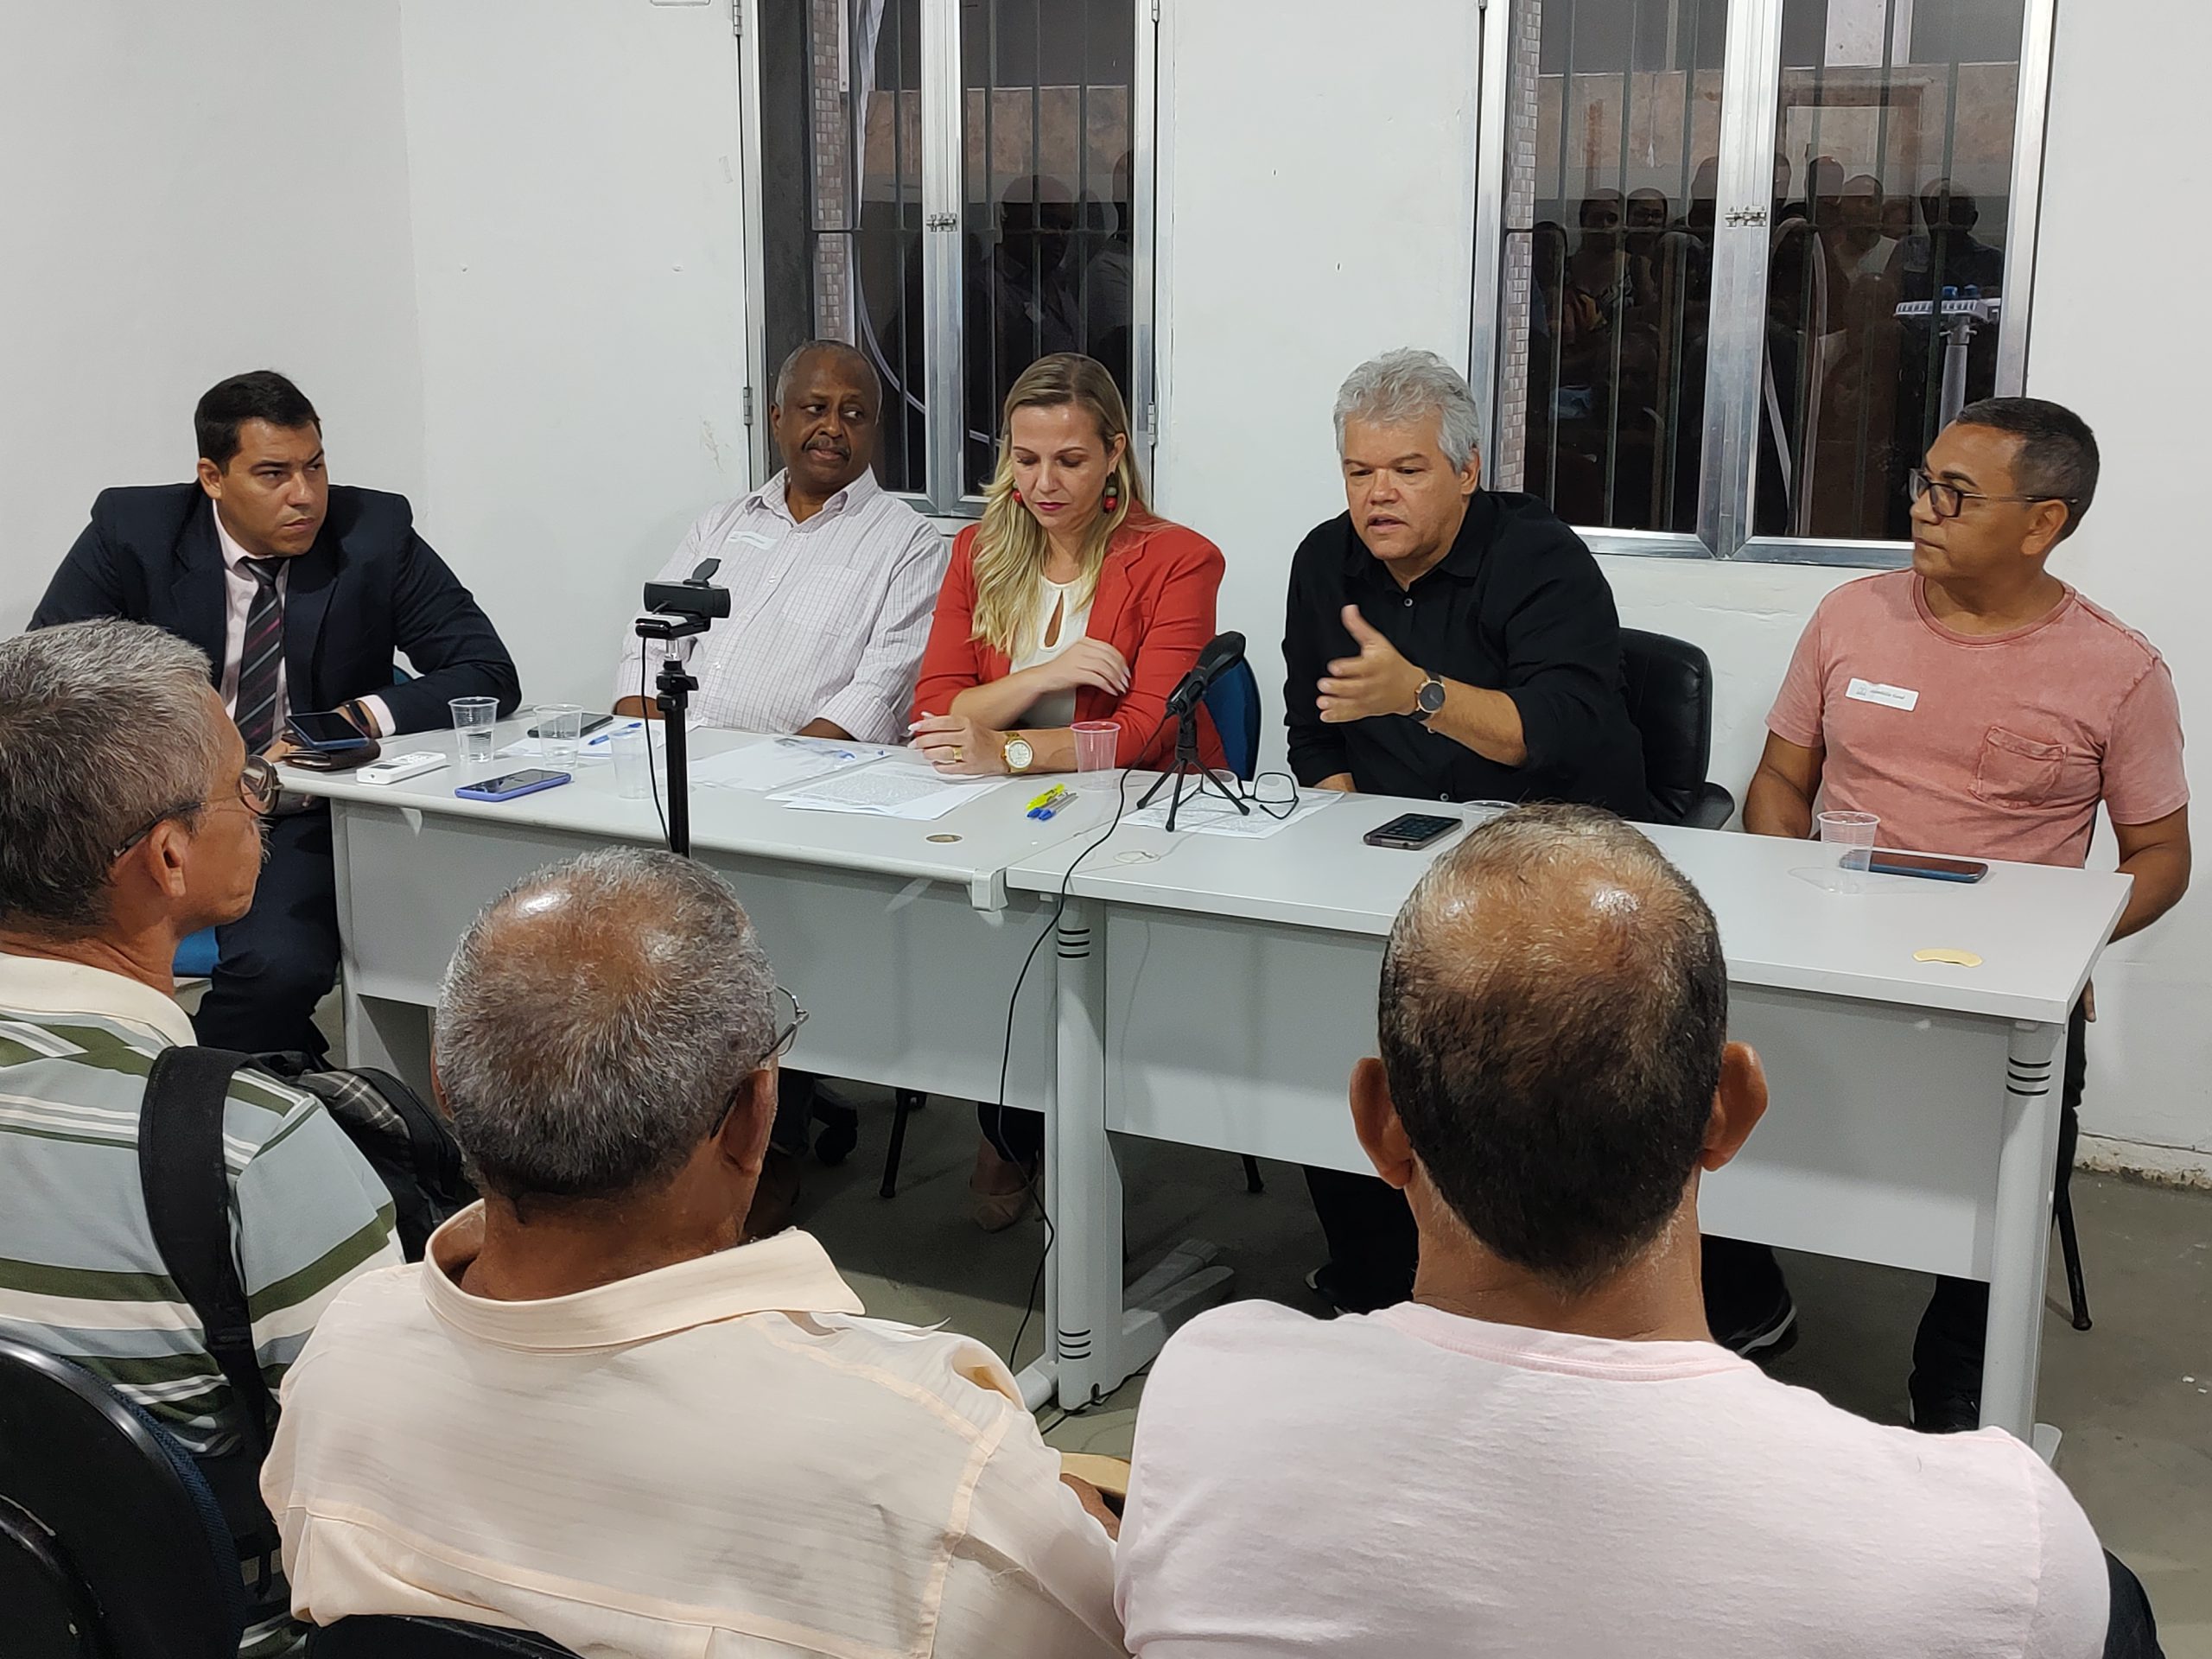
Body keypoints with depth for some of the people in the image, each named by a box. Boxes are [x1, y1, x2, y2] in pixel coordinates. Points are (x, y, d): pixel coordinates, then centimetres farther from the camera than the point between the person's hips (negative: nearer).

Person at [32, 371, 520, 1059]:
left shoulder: (376, 533, -4)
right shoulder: (130, 532, -2)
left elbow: (488, 673, -5)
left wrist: (363, 716, -23)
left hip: (305, 824, -1)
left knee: (279, 965, -31)